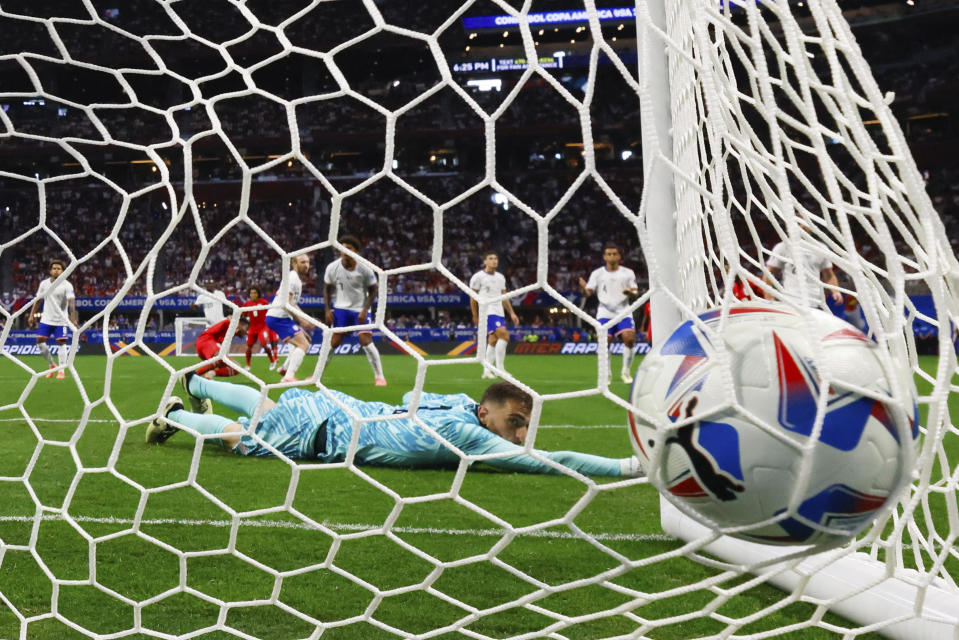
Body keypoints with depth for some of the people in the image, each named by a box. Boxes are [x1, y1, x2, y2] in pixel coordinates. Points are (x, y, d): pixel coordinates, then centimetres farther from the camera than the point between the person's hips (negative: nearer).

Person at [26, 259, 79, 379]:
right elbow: (37, 300, 13)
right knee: (40, 341, -1)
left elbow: (71, 302, -21)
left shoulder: (67, 285, -10)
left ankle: (62, 370, 0)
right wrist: (32, 315, 8)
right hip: (46, 319, 4)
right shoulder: (44, 283, 3)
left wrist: (73, 318, -32)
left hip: (61, 320, -4)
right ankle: (51, 365, 17)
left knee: (61, 343, -7)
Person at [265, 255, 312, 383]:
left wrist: (304, 319, 17)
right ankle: (289, 377, -28)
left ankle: (285, 368, 33)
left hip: (281, 317, 11)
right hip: (278, 318, -11)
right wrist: (301, 319, -22)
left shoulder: (297, 278, 16)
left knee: (305, 338, 27)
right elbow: (285, 304, -24)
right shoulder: (292, 277, -16)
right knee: (303, 345, -20)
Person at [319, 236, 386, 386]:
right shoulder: (332, 268, -8)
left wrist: (365, 310, -12)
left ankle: (379, 376, -1)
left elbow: (372, 290, -3)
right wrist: (328, 310, -2)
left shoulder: (365, 269, -13)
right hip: (340, 308, 2)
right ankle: (317, 376, 8)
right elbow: (327, 289, 6)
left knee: (366, 341, -12)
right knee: (333, 342, -2)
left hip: (360, 310, -2)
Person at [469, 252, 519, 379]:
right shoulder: (478, 277, -2)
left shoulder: (501, 277, 17)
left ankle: (486, 370, 15)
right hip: (487, 312, -7)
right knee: (504, 335, -21)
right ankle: (500, 369, -18)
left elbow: (504, 297, 21)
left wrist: (512, 313, 13)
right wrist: (475, 317, 1)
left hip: (500, 313, 7)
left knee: (493, 341, 7)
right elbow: (472, 298, 2)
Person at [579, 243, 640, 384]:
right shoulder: (597, 274, 7)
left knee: (629, 338, -18)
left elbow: (635, 293, 9)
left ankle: (626, 371, -1)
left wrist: (630, 293, -15)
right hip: (605, 312, 0)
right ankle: (606, 373, 4)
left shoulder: (628, 273, 9)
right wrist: (583, 287, -20)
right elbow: (588, 293, 2)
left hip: (623, 311, 0)